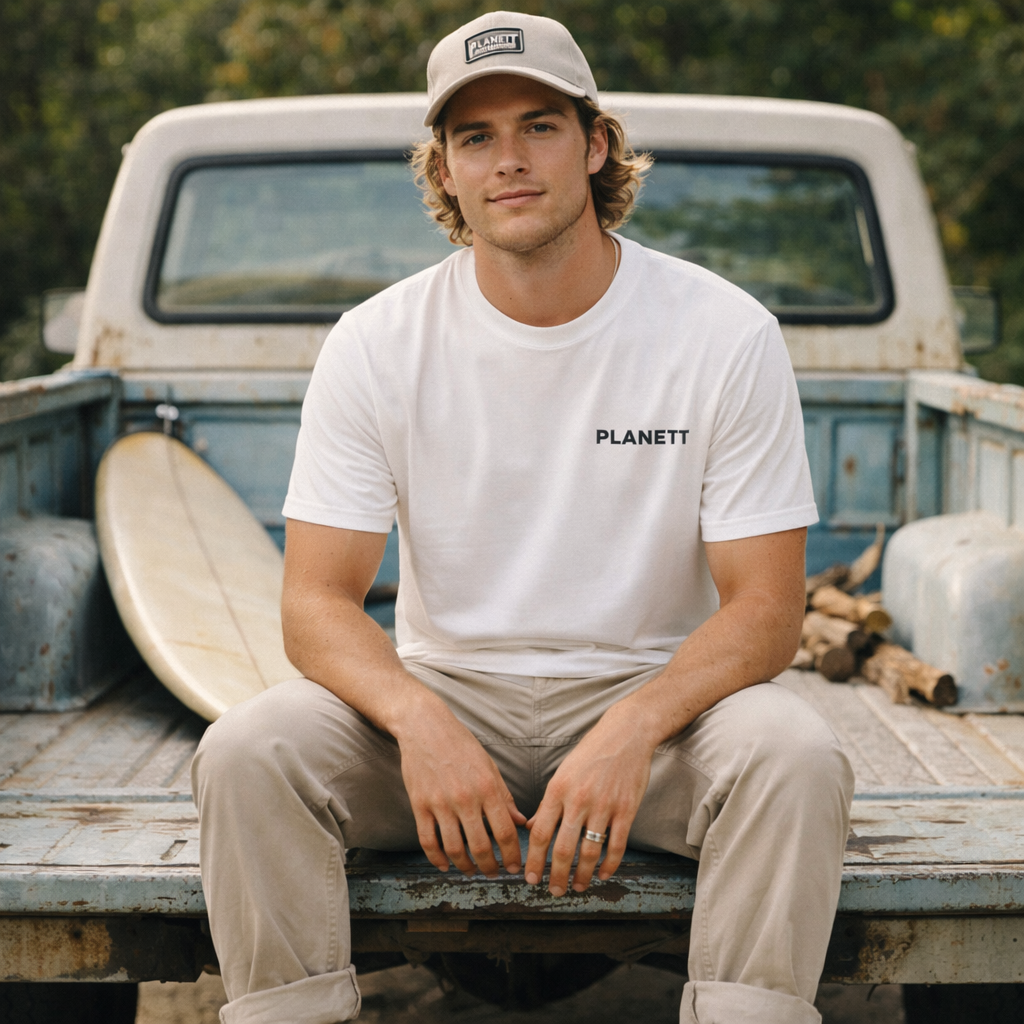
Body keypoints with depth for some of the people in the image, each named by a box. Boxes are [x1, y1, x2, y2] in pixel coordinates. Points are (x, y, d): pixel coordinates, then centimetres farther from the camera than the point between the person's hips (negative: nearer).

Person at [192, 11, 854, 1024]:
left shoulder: (725, 334, -8)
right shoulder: (375, 344, -4)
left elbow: (764, 606, -9)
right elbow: (318, 600, -7)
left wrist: (630, 730, -28)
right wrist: (417, 721, -28)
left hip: (654, 692, -1)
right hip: (442, 690, 1)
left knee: (794, 756, -31)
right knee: (247, 749, -25)